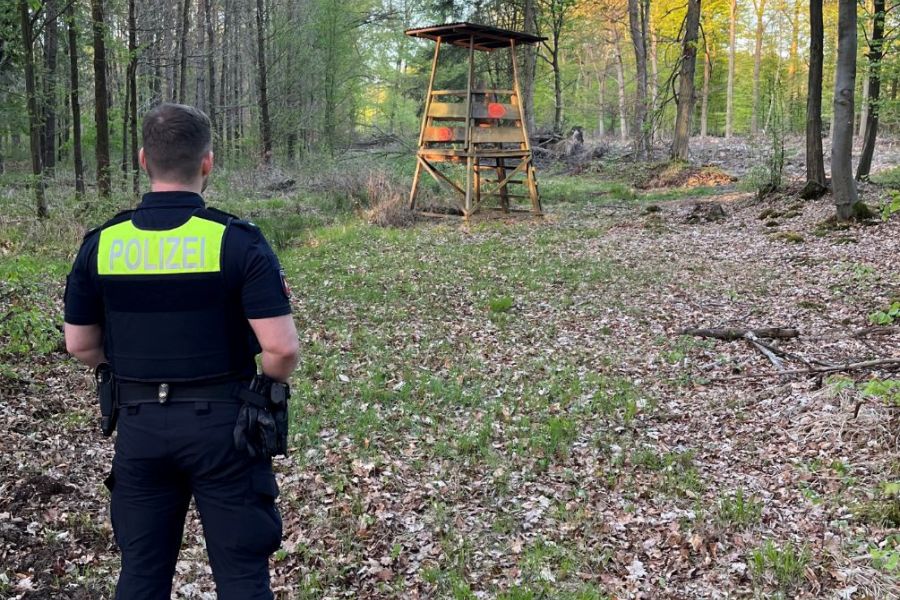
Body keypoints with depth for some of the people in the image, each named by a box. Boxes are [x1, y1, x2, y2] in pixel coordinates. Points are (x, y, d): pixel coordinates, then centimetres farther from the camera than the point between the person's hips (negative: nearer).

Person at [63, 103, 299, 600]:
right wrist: (269, 388, 1)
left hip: (139, 423, 4)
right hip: (222, 423, -3)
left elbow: (80, 345, 4)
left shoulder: (102, 243, -4)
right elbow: (281, 348, -19)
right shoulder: (237, 240, -15)